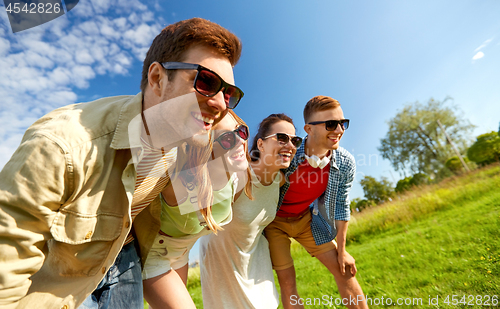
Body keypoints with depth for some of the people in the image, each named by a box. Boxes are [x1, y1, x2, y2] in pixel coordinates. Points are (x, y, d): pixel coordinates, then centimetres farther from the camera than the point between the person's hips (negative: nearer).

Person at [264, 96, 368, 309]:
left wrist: (341, 250, 4)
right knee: (287, 280, 1)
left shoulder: (345, 163, -18)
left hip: (306, 219, 4)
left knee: (344, 270, 8)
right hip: (274, 220, -3)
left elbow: (341, 206, -3)